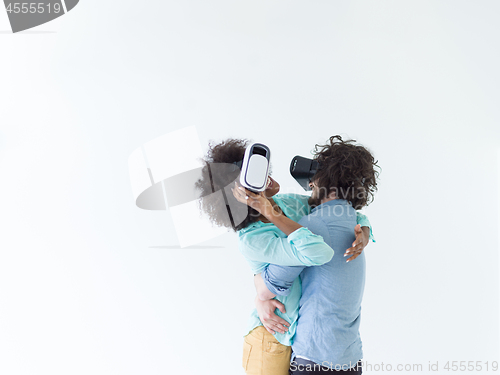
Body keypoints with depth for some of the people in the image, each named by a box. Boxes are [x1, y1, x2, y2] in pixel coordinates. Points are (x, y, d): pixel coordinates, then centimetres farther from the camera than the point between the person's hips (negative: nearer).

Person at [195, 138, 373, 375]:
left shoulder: (292, 203, -5)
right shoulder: (251, 241, -26)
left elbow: (355, 218, 2)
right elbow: (319, 253, -39)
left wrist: (363, 237, -20)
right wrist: (270, 213, -34)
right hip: (275, 340, -6)